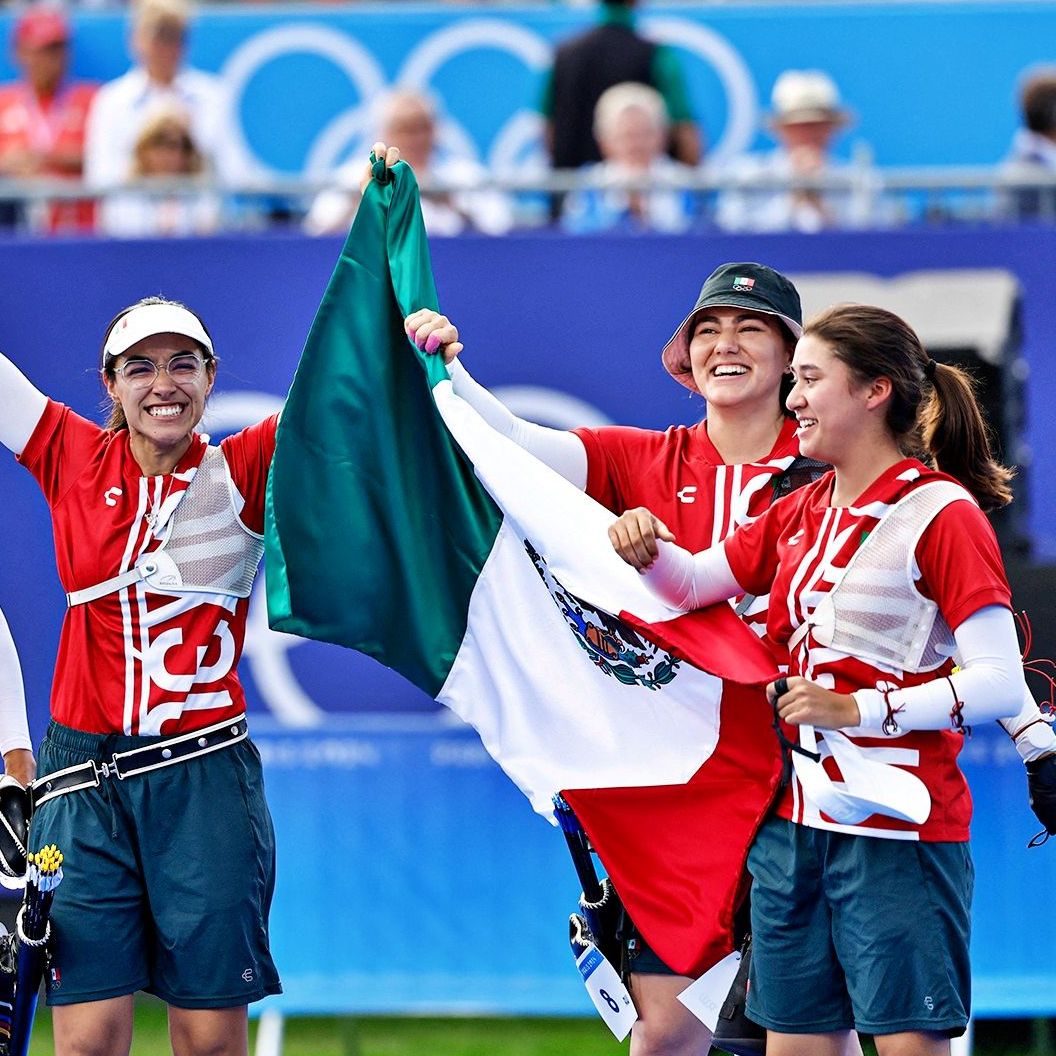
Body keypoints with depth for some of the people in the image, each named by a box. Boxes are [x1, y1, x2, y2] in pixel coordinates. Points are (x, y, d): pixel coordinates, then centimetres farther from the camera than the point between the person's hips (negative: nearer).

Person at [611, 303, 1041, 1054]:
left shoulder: (941, 513, -10)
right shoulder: (800, 513, 14)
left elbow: (1000, 683, -17)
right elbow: (692, 583, 25)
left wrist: (860, 709, -23)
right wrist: (648, 549, 2)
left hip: (897, 829, -8)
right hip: (794, 820, 8)